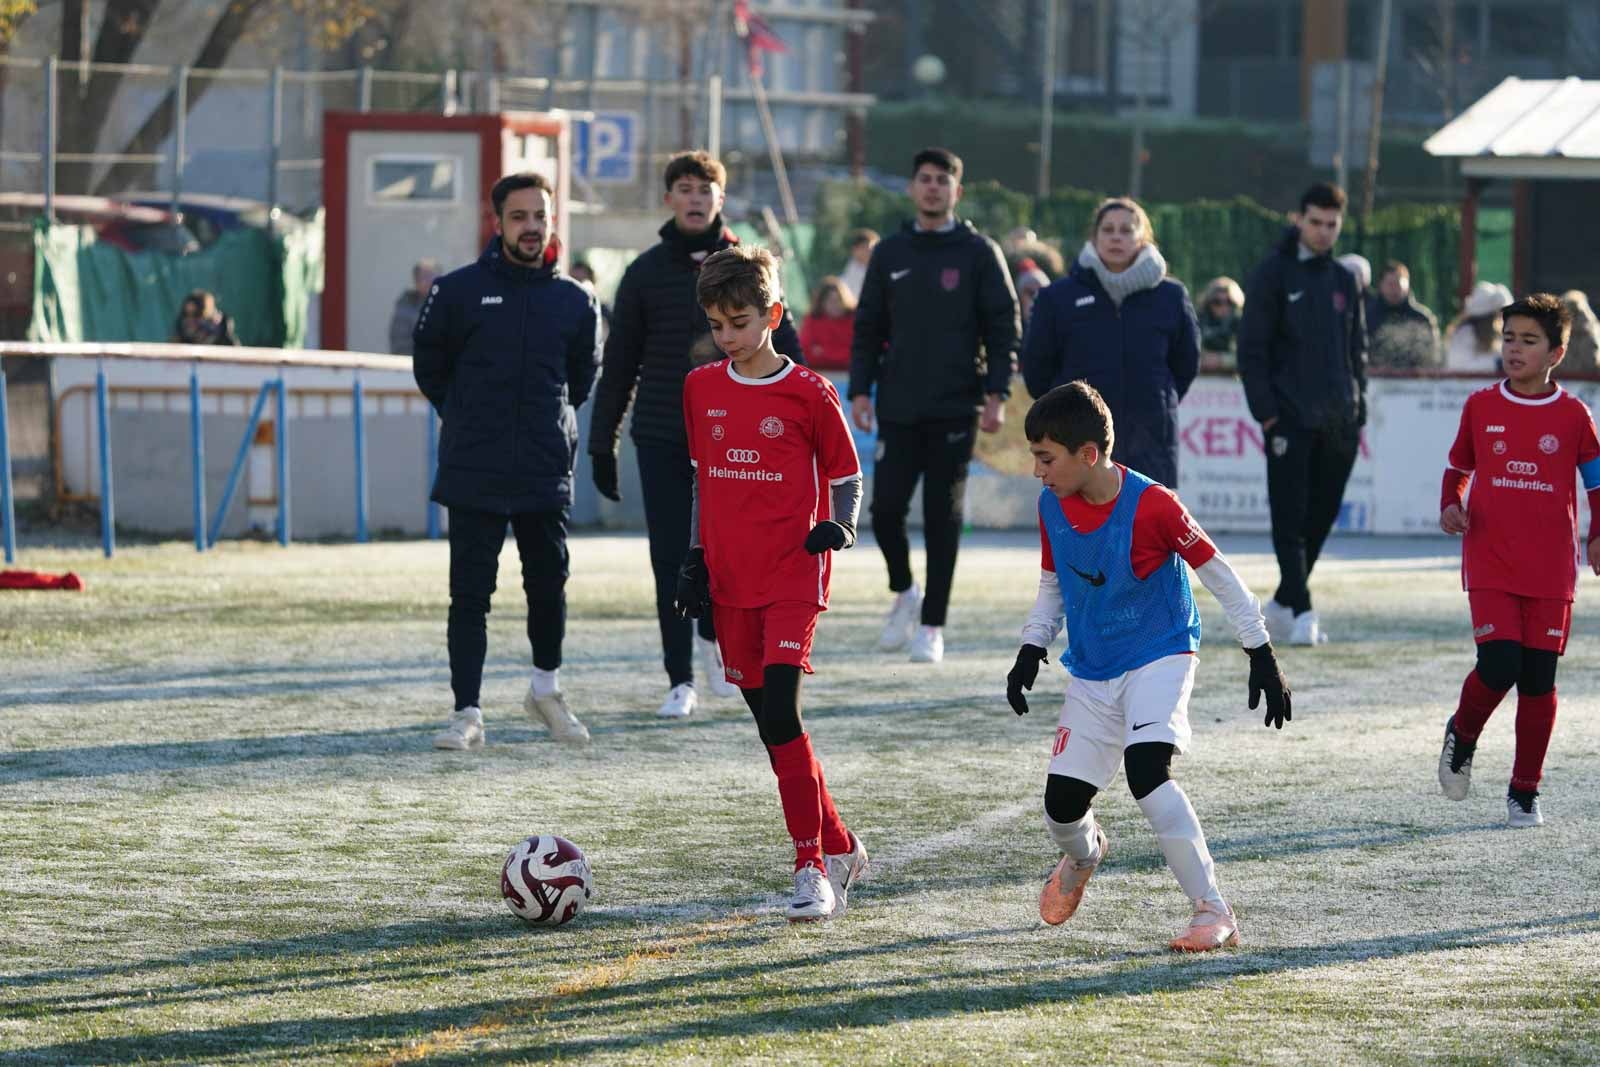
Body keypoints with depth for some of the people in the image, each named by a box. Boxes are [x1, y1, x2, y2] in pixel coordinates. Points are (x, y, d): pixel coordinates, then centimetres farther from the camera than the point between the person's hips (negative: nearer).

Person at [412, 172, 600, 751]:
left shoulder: (574, 301, 5)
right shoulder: (459, 291, -2)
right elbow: (429, 367, 9)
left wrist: (551, 425, 13)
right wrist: (469, 421, 10)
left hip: (547, 473, 2)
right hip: (473, 474, -2)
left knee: (549, 584, 10)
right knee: (470, 595, -3)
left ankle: (547, 688, 32)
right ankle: (467, 712, 1)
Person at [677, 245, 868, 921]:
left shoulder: (808, 394, -6)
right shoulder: (701, 389, 8)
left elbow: (846, 476, 3)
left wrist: (839, 525, -16)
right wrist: (695, 559, 15)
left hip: (793, 578, -5)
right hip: (730, 583, 5)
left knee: (781, 715, -16)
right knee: (768, 723, 7)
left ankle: (812, 868, -11)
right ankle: (840, 848, 20)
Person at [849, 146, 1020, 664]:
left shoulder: (979, 252, 2)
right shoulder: (890, 253, 10)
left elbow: (1004, 327, -1)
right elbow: (867, 327, 12)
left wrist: (996, 394, -10)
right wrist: (860, 390, 0)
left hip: (955, 408, -2)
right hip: (898, 408, 2)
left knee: (943, 517, 0)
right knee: (886, 507, -4)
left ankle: (932, 625, 7)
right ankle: (903, 593, 21)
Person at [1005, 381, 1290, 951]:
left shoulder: (1151, 505, -20)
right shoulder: (1052, 507, -2)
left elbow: (1218, 575, -10)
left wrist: (1261, 657, -8)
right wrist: (1030, 652, 3)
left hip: (1159, 658, -6)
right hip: (1090, 672, 6)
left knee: (1146, 770, -30)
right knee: (1061, 806, 2)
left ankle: (1214, 912, -23)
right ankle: (1084, 854, 42)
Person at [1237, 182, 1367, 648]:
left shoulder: (1344, 281, 15)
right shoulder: (1273, 274, -1)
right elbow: (1252, 348, -4)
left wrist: (1357, 410, 11)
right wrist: (1265, 409, -12)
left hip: (1338, 422, 5)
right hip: (1290, 418, -5)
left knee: (1321, 516, 7)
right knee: (1291, 518, -8)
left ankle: (1283, 604, 19)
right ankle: (1300, 611, -11)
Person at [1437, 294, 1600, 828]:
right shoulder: (1481, 407, 4)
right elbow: (1458, 467, 17)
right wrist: (1450, 507, -2)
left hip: (1551, 569, 0)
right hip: (1490, 564, 0)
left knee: (1539, 680, 2)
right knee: (1499, 666, -15)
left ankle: (1524, 792, 13)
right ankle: (1462, 735, 16)